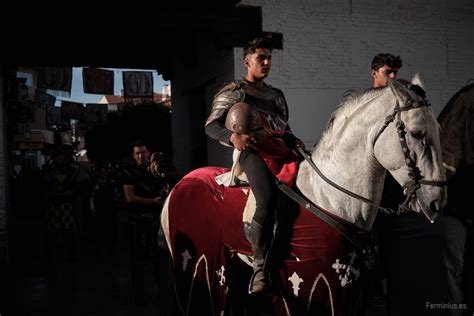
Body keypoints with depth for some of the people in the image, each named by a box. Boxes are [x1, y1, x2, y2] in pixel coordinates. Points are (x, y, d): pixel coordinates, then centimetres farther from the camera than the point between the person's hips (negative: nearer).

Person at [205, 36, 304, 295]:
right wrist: (234, 137, -21)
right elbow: (211, 126, 0)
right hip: (252, 150, -7)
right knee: (267, 199, -32)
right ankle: (260, 268, -27)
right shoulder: (233, 92, 9)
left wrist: (295, 142, 9)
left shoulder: (276, 95, 28)